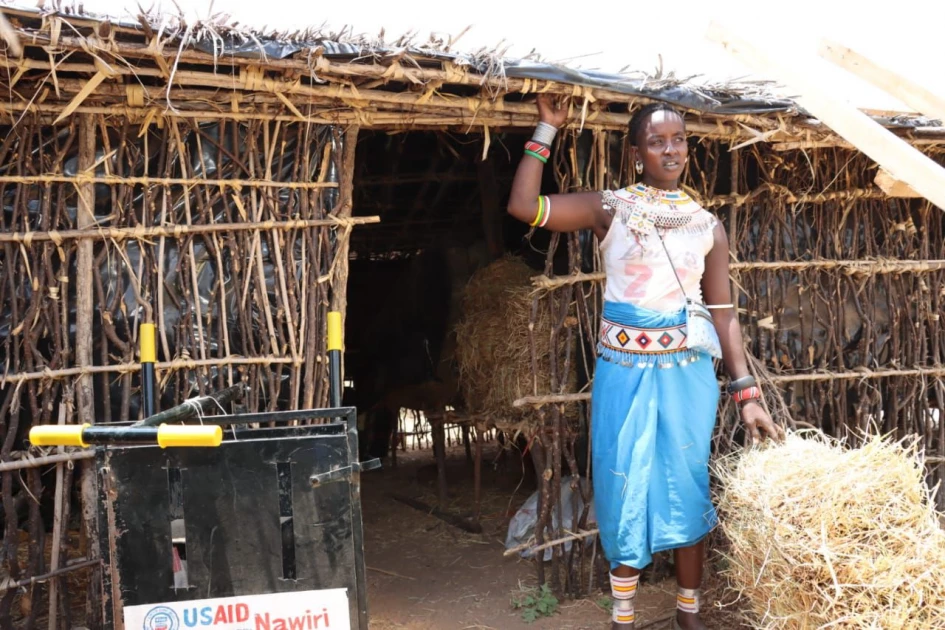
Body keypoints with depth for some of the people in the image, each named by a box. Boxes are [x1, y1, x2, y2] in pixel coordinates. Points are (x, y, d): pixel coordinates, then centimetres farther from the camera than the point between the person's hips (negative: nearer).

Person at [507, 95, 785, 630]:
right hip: (625, 371, -2)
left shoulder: (708, 226, 6)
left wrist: (747, 393, 0)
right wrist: (548, 128, -7)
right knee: (626, 490, 4)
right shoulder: (610, 209, -1)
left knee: (689, 488, 9)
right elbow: (523, 205, -11)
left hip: (689, 374, 2)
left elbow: (724, 314, 6)